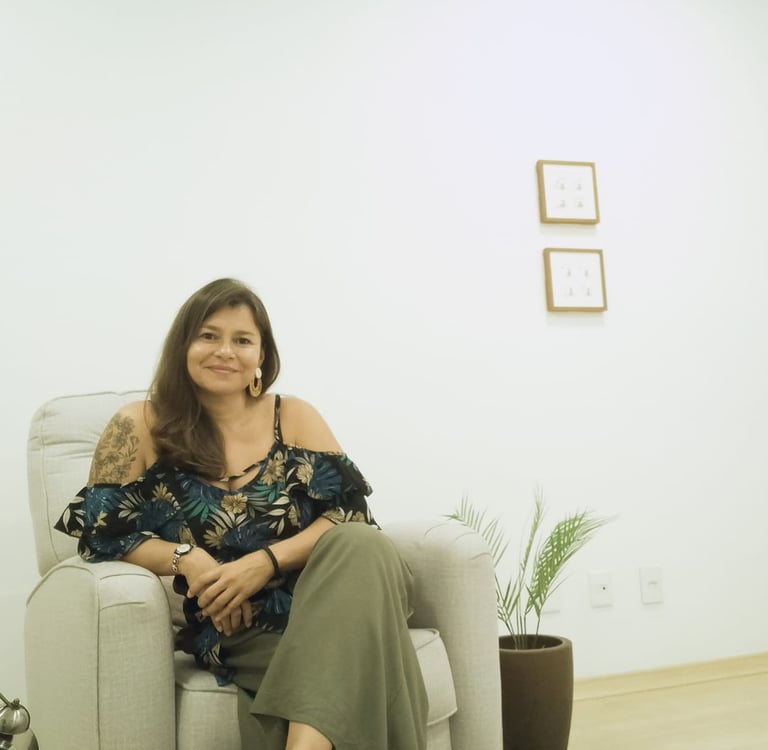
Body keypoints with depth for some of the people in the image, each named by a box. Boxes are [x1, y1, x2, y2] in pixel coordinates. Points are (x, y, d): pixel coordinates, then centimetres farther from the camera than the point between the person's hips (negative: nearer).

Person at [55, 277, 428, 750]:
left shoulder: (294, 417, 10)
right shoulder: (140, 427, 7)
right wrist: (188, 559, -15)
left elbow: (348, 512, 0)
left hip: (318, 596, 4)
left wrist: (266, 561, -16)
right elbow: (102, 530, 2)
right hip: (230, 625, -3)